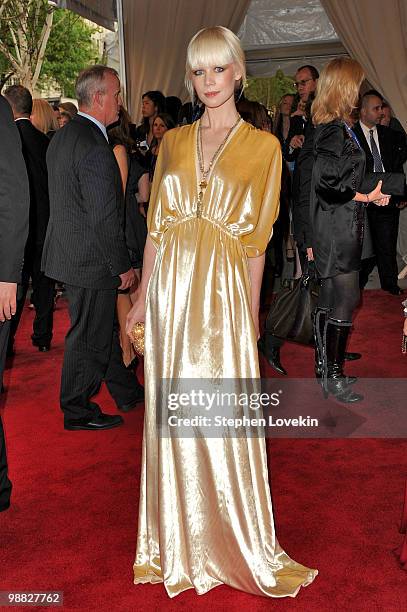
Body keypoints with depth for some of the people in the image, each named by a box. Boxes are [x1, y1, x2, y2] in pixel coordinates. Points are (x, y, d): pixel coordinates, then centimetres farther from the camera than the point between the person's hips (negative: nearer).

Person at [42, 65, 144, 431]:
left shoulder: (61, 137, 8)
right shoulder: (95, 148, -23)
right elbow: (104, 220, -24)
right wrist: (123, 266, -14)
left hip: (68, 249, 10)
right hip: (90, 261, -10)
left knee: (103, 326, 20)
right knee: (88, 336, 5)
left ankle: (126, 391, 36)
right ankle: (77, 411, 21)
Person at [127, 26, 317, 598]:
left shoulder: (263, 146, 3)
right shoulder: (172, 141, 12)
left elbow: (256, 240, 2)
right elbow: (156, 225, 10)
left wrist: (250, 313, 0)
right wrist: (143, 295, 5)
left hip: (223, 291, -3)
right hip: (171, 288, 3)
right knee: (173, 415, 8)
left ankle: (241, 544, 22)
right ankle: (181, 544, 26)